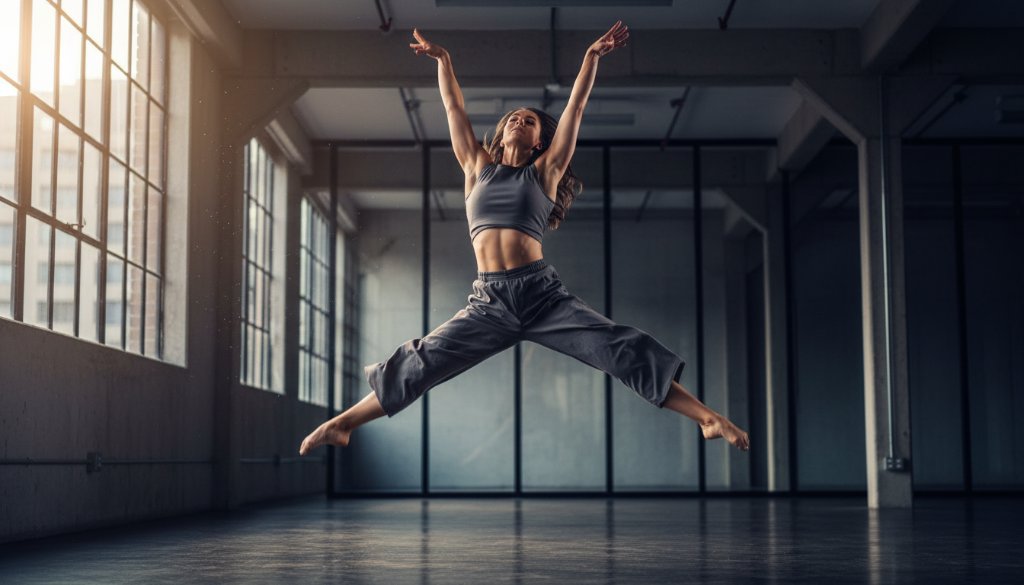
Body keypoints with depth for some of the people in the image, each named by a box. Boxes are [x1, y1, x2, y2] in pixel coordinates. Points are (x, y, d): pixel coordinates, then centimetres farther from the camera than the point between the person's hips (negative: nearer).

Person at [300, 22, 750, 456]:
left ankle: (708, 418, -12)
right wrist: (443, 61, 18)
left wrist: (592, 56, 9)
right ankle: (340, 425, 4)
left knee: (624, 350, -11)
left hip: (542, 291, -1)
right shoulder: (478, 167, 18)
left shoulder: (545, 171, 13)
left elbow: (575, 109, 10)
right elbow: (454, 110, 19)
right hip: (489, 299, 2)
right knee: (420, 364, -3)